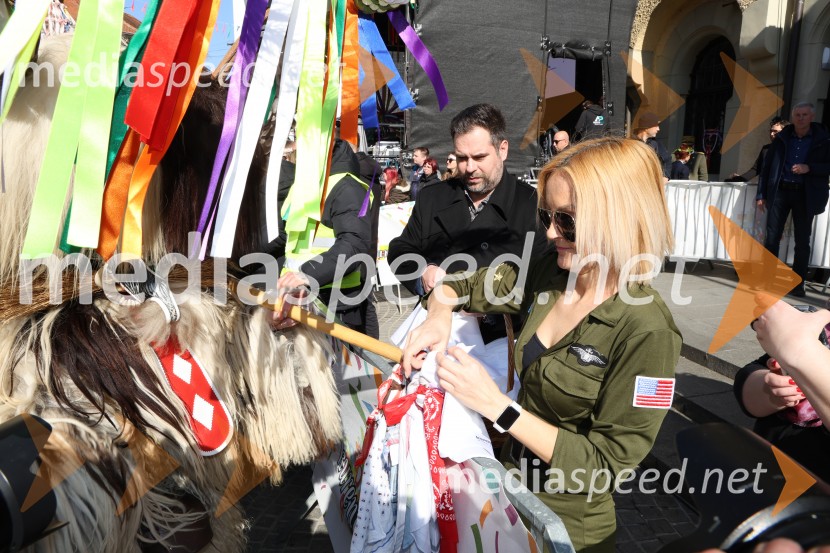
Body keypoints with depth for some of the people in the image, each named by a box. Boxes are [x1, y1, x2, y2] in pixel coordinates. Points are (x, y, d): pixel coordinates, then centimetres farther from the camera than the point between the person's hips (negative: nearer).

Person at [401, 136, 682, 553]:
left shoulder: (646, 332, -26)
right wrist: (439, 315, -19)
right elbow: (458, 288, 3)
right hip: (509, 483, 5)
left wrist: (495, 404, -28)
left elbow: (604, 461, -23)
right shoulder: (548, 275, -9)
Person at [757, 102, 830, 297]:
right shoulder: (782, 138, 6)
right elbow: (767, 165, 8)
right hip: (780, 191, 1)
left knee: (802, 241, 4)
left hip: (805, 195, -1)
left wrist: (809, 168, -18)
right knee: (771, 237, -1)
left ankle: (798, 284, 13)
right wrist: (762, 194, 5)